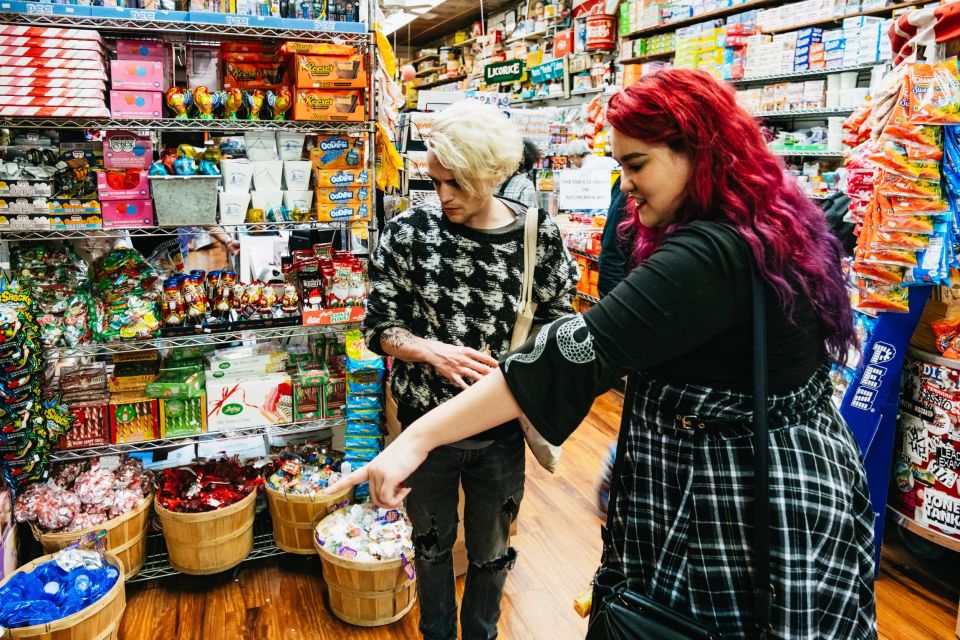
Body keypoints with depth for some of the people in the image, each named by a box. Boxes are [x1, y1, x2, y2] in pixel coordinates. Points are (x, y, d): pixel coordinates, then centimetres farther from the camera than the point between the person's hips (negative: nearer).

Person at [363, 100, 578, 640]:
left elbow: (558, 328, -1)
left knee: (491, 550, 21)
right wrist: (433, 352, -25)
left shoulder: (538, 236, -11)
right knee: (432, 543, 23)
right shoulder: (409, 234, -11)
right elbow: (381, 327, -6)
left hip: (501, 429, 0)